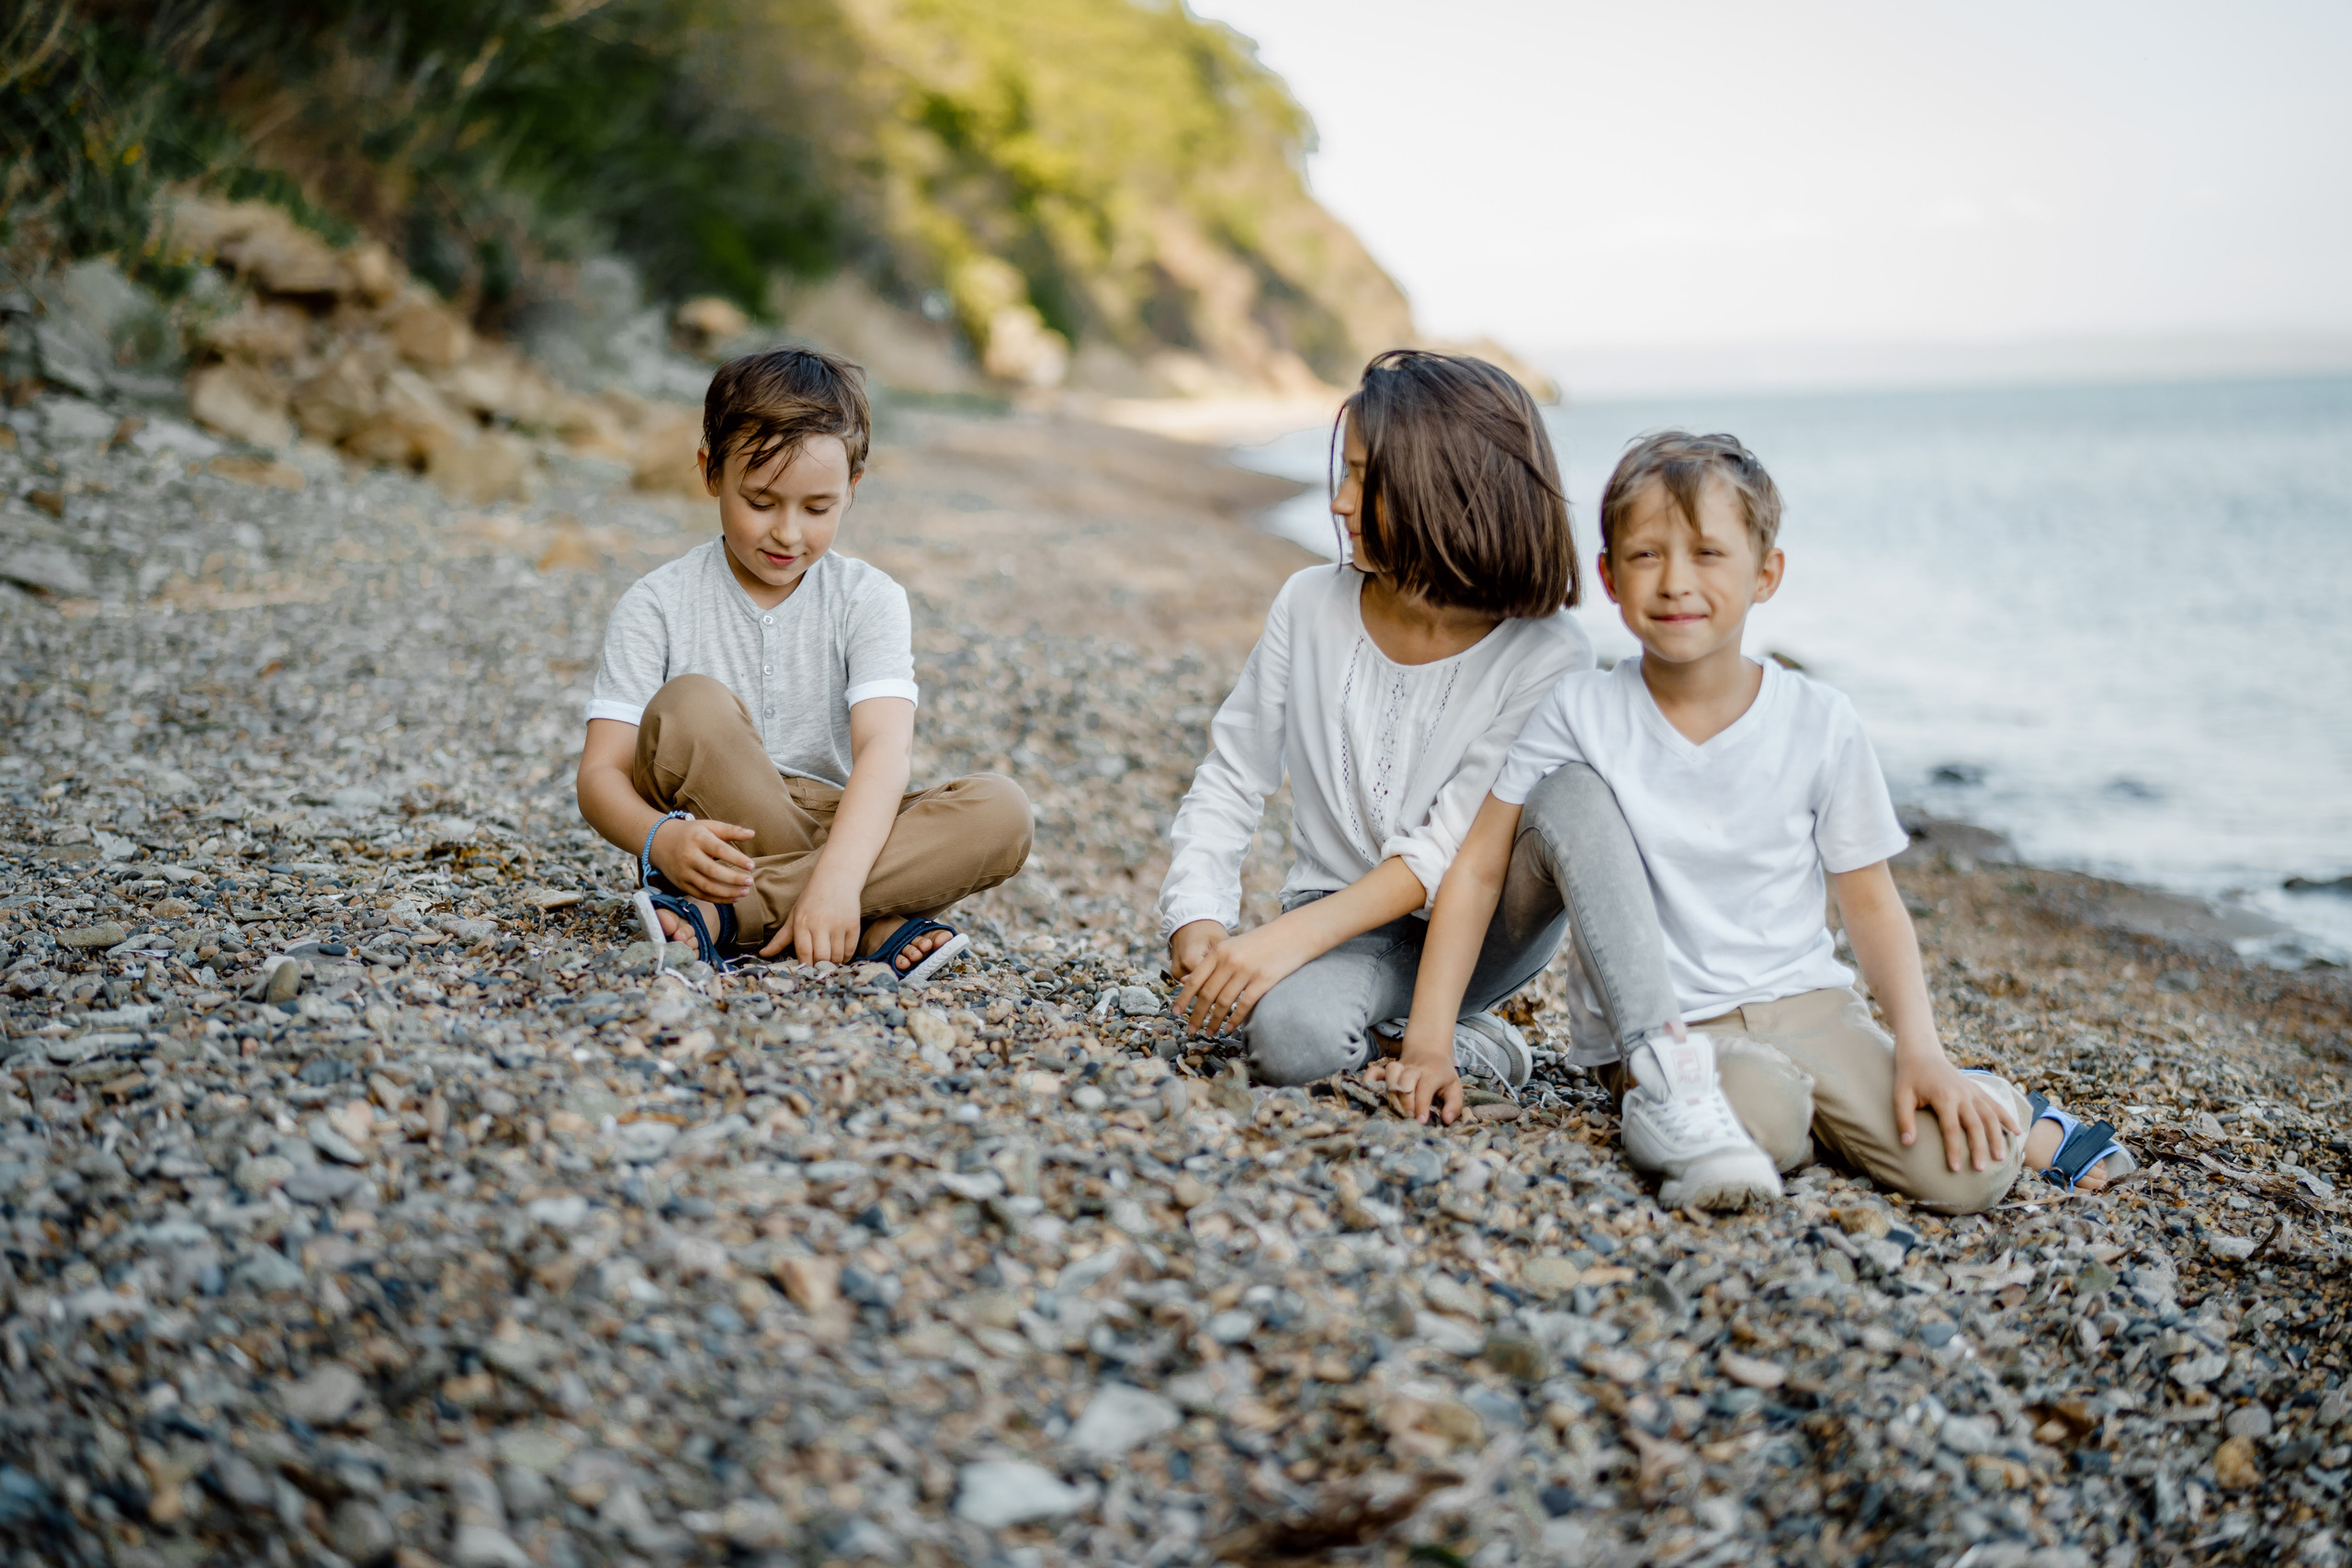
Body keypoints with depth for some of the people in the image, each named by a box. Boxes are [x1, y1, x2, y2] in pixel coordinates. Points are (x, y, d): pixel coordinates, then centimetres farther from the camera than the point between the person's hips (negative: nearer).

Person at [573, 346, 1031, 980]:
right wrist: (662, 839, -35)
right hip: (719, 846, -2)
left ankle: (726, 917, -30)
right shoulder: (656, 607, -3)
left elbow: (884, 749, -17)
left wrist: (838, 876, -37)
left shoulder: (868, 600, -1)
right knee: (691, 704, -29)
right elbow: (601, 773, -11)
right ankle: (873, 925, -28)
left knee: (1001, 811, -23)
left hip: (837, 831, 2)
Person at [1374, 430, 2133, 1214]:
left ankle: (2002, 1108, 15)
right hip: (1659, 1024, -3)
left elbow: (1869, 901, 4)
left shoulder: (1820, 725, -4)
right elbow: (1479, 869, -5)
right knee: (1760, 1125, -36)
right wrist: (1429, 1044, -11)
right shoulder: (1580, 711, -8)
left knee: (1962, 1171, -16)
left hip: (1804, 1002, 3)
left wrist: (1922, 1054, -9)